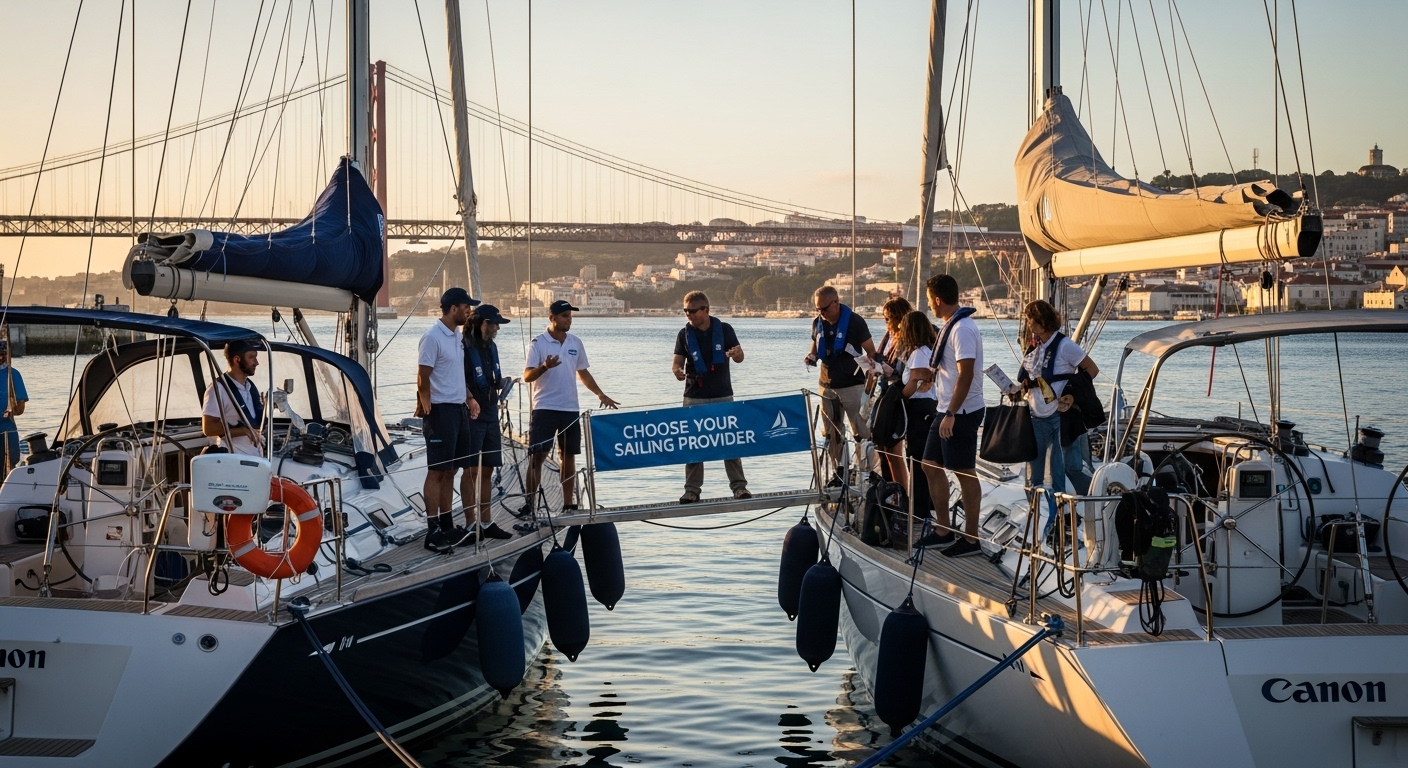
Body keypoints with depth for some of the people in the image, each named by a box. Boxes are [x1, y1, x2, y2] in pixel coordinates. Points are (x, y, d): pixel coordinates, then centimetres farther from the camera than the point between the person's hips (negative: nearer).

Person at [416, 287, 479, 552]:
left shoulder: (457, 337, 13)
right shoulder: (432, 338, -14)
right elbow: (422, 379, -14)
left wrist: (468, 398, 12)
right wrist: (427, 410, -12)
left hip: (459, 410, 9)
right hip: (441, 411, -9)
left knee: (450, 471, 12)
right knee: (437, 471, -6)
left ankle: (447, 525, 18)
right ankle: (433, 531, -3)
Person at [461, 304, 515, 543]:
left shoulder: (491, 346, 14)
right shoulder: (465, 347, -12)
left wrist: (501, 382, 6)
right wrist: (469, 399, -27)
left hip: (491, 415, 8)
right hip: (472, 416, -8)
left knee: (487, 470, 12)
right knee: (471, 470, -4)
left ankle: (486, 523, 19)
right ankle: (470, 524, 0)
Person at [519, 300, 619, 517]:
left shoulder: (576, 343, 10)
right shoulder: (538, 343, -5)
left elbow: (583, 372, 19)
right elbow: (527, 376, -9)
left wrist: (600, 394, 11)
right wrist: (544, 366, -28)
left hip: (570, 409, 5)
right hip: (544, 408, -5)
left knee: (568, 455, 8)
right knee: (537, 455, -6)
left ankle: (568, 502, 16)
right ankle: (528, 502, -3)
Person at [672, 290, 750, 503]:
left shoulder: (724, 329, -2)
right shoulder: (684, 334, 0)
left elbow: (739, 358, 2)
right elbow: (678, 361, -3)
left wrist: (736, 353, -22)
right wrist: (677, 370, -27)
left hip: (723, 395, -1)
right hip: (694, 397, 1)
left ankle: (739, 485, 8)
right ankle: (692, 489, 8)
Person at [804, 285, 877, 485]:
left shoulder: (854, 321, -9)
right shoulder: (818, 323, 6)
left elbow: (871, 351, -5)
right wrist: (811, 356, -1)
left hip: (852, 386, -5)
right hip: (827, 386, 5)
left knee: (861, 431, -9)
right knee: (832, 433, 7)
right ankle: (839, 472, 14)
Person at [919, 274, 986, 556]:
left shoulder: (963, 329, -19)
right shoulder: (950, 325, 11)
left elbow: (966, 375, -24)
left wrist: (951, 414, -25)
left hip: (962, 413, -10)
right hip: (947, 410, 10)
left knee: (964, 472, -2)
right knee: (932, 465, 14)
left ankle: (971, 538, 6)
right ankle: (944, 530, 23)